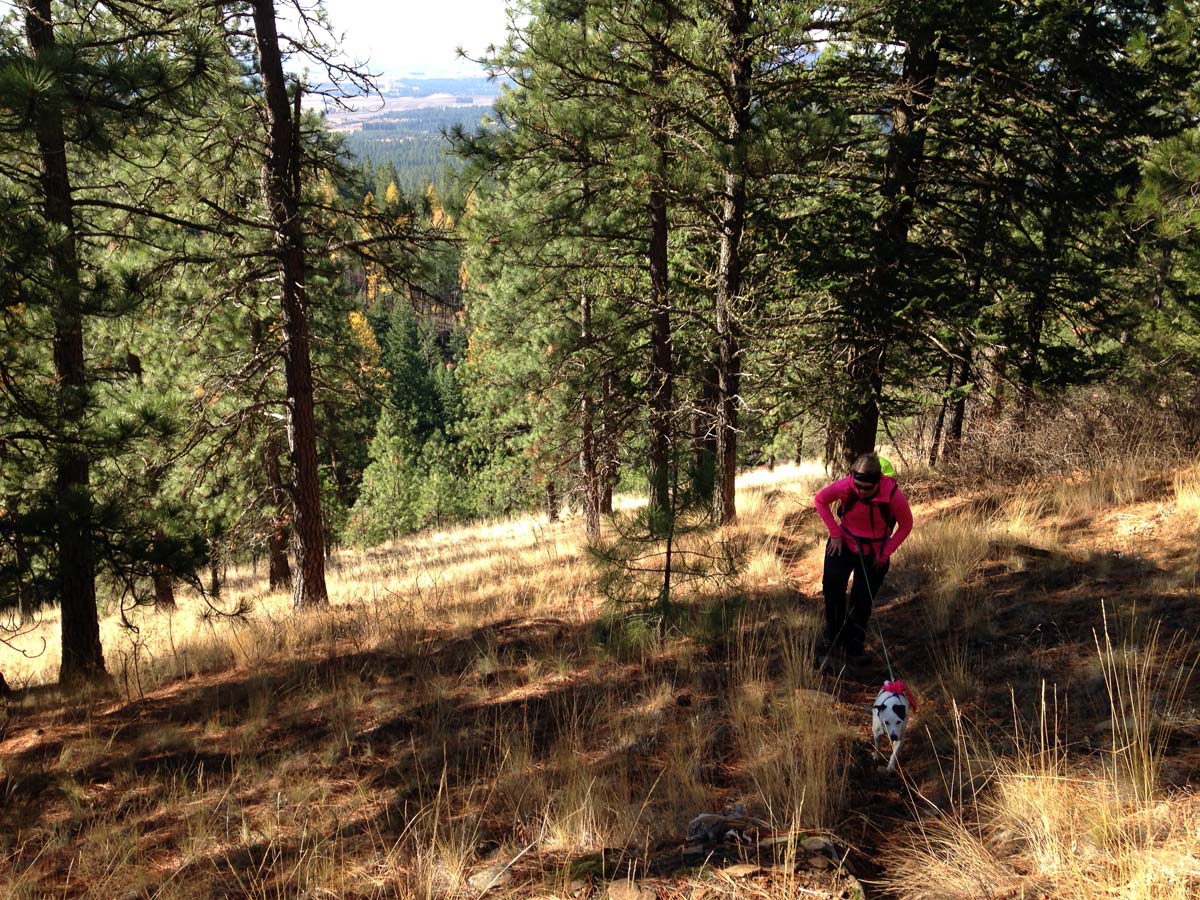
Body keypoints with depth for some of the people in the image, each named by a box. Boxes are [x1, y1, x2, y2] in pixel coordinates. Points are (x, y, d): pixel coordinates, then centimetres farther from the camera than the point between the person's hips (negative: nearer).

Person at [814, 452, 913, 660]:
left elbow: (906, 525, -9)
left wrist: (885, 553, -12)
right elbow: (820, 500, -7)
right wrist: (835, 533, -10)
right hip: (844, 544, 0)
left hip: (874, 554, 0)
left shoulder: (894, 496, -28)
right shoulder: (845, 486, -27)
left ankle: (854, 646, 27)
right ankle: (834, 637, 4)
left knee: (863, 600, 5)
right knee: (832, 584, -17)